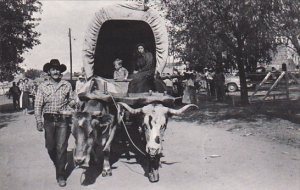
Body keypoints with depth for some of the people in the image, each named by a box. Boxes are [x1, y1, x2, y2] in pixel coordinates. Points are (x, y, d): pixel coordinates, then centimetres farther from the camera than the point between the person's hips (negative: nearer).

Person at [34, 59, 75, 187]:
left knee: (61, 147, -4)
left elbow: (71, 100, 16)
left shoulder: (67, 85, 5)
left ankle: (60, 175, 4)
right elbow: (38, 105, 1)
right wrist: (38, 120, -8)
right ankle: (57, 162, 41)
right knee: (50, 146, 10)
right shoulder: (42, 86, 4)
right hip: (49, 120, 1)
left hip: (63, 120, -1)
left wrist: (72, 102, -7)